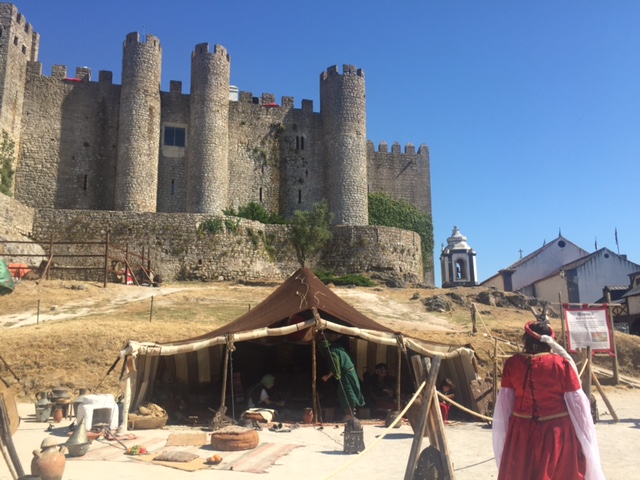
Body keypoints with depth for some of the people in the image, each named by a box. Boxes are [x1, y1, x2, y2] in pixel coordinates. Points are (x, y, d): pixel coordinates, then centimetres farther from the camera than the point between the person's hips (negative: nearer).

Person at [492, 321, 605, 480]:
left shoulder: (512, 363, -6)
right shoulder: (562, 364, -12)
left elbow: (504, 402, 0)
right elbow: (576, 402, -7)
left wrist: (504, 436, 12)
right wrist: (586, 439, 5)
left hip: (521, 432, 2)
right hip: (557, 431, -2)